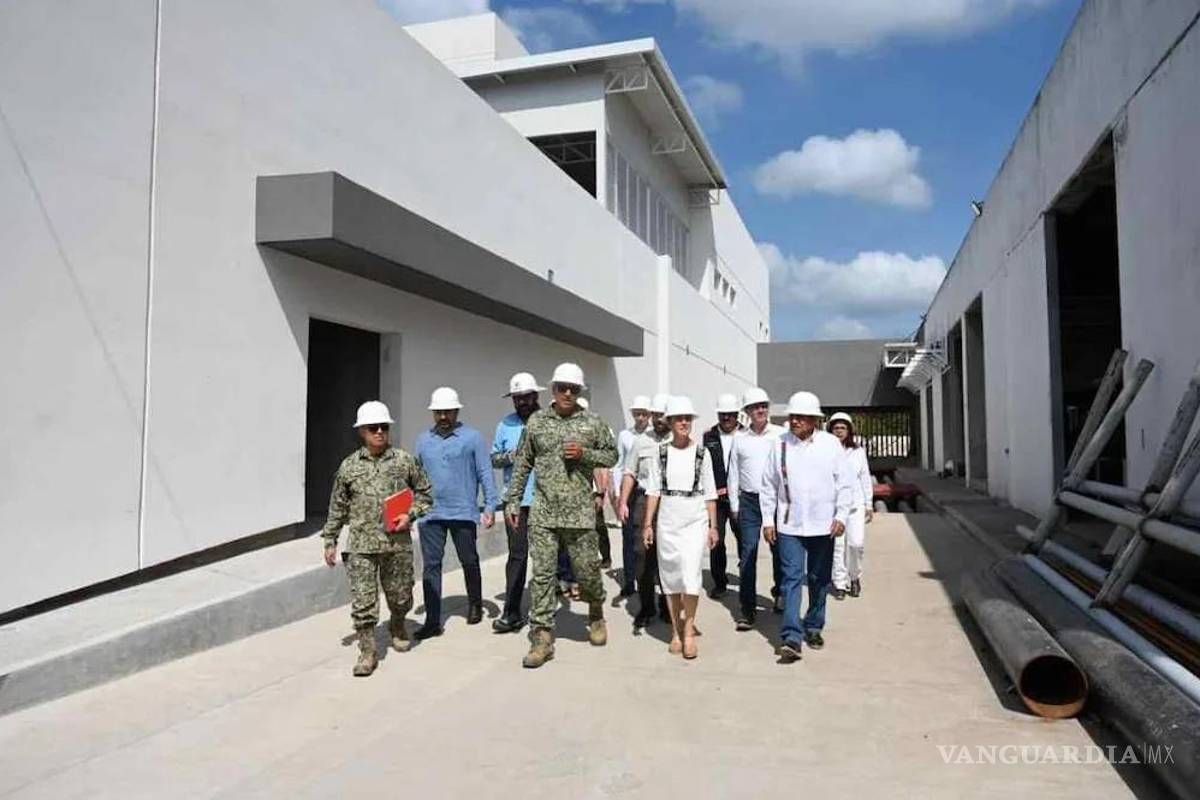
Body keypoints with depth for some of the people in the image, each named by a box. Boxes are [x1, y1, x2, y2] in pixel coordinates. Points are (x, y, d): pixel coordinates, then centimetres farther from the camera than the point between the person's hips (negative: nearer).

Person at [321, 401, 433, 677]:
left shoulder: (404, 461, 1)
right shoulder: (349, 466, 3)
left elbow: (424, 493, 10)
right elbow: (337, 507, 9)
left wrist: (411, 515, -6)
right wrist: (330, 541, 9)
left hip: (398, 543, 1)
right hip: (361, 545, 0)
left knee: (400, 596, 14)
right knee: (363, 600, -2)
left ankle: (397, 626, 44)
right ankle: (367, 651, 12)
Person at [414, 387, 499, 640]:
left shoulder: (472, 438, -2)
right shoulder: (423, 440, 11)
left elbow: (485, 473, -2)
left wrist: (490, 507, -8)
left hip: (463, 512, -3)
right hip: (430, 513, 3)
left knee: (469, 562, 10)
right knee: (431, 565, 1)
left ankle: (475, 604, 34)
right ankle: (432, 621, 6)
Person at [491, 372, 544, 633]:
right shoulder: (506, 424, 9)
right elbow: (494, 458, 13)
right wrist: (511, 456, -6)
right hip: (515, 499, 2)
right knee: (517, 554, 3)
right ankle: (512, 613, 8)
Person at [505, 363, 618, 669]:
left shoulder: (592, 422, 3)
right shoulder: (537, 421, 6)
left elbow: (612, 455, 8)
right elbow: (522, 464, 10)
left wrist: (585, 454, -11)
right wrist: (513, 502, 8)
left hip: (580, 514, -1)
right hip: (543, 514, 1)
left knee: (587, 571, 7)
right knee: (542, 574, 0)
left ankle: (596, 615, 37)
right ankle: (542, 637, 8)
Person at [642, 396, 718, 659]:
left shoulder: (702, 453, 1)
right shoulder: (661, 452, 3)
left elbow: (710, 493, 4)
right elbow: (653, 490, 3)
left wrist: (713, 526, 1)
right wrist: (648, 524, -1)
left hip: (695, 521, -1)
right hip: (667, 522, 2)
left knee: (691, 575, -11)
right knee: (670, 577, 8)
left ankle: (689, 630, 7)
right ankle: (676, 631, 22)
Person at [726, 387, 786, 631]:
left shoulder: (781, 435, 1)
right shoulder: (739, 437, 5)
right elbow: (733, 474, 9)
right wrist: (734, 505, 8)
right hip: (749, 500, 1)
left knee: (779, 550, 10)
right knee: (747, 554, -1)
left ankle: (780, 593, 35)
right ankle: (747, 608, 4)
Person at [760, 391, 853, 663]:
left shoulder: (831, 444, -1)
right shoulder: (780, 445, -1)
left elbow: (845, 484, 2)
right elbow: (769, 485, 4)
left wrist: (841, 516, -6)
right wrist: (768, 520, 2)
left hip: (823, 525, 1)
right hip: (789, 525, -1)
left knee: (819, 580, 13)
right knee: (792, 579, -7)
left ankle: (813, 628, 30)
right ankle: (791, 637, -8)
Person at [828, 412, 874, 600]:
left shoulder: (858, 451, 6)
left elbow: (865, 478, 11)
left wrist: (869, 505, 11)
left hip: (856, 503, 1)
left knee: (857, 542, -5)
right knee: (837, 545, 1)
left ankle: (855, 576, 20)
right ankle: (839, 583, 14)